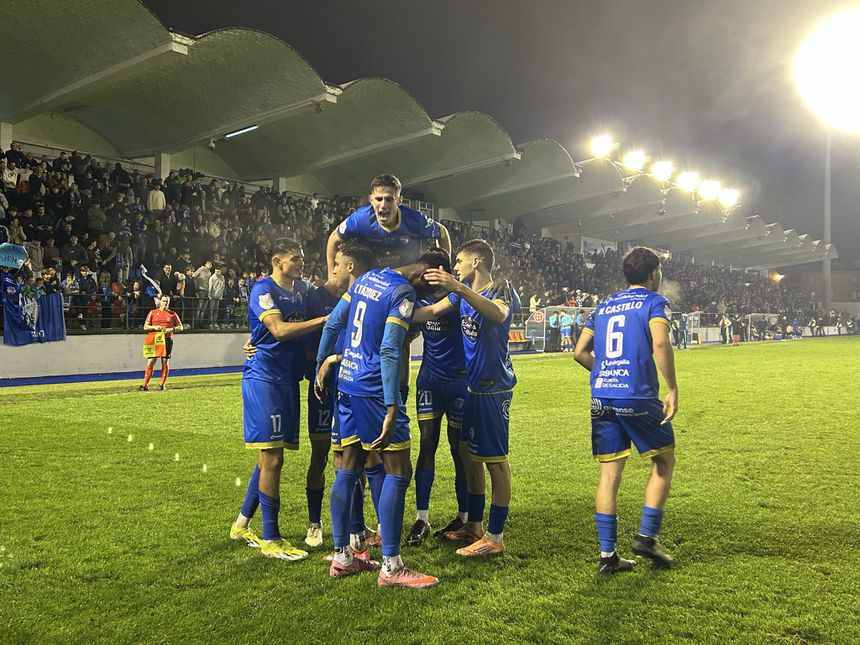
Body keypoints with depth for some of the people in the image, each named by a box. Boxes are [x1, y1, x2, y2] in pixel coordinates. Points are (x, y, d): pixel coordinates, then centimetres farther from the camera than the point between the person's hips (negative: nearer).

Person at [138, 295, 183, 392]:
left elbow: (180, 327, 9)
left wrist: (172, 329, -9)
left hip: (167, 340, 0)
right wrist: (154, 327, -12)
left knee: (165, 362, 0)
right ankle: (145, 385, -3)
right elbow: (145, 327, 7)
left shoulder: (172, 314, 10)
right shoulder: (153, 313, 9)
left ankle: (162, 384, 6)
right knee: (150, 362, -5)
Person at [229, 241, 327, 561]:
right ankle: (270, 540, 4)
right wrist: (325, 319, -20)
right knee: (272, 457, -6)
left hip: (288, 378, 8)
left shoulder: (303, 288, 14)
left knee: (270, 455, 14)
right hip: (264, 376, -8)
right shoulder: (263, 289, -9)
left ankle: (242, 524, 29)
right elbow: (280, 330, -21)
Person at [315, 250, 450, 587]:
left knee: (348, 470, 13)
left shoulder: (367, 277, 12)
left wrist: (321, 365, 25)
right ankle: (391, 567, 2)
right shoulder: (404, 293, -13)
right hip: (374, 390, -9)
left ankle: (342, 557, 22)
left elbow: (333, 324, 17)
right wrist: (392, 409, -22)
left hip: (347, 382, 9)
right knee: (398, 472, -2)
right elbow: (389, 352, -21)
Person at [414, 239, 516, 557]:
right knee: (468, 451, 15)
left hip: (494, 387, -9)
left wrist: (458, 288, -53)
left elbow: (498, 315, -41)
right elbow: (431, 312, 15)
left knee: (495, 458, -2)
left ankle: (495, 537, 7)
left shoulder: (499, 292, -17)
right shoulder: (463, 293, 7)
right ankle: (474, 525, 29)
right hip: (473, 384, 9)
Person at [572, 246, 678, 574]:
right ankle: (646, 536, 14)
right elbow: (660, 343, -18)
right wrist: (673, 389, -13)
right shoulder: (654, 301, 1)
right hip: (638, 397, -5)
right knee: (664, 461, 16)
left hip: (601, 398, 5)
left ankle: (607, 555, 10)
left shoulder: (604, 306, 18)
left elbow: (580, 352, 15)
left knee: (609, 474, 8)